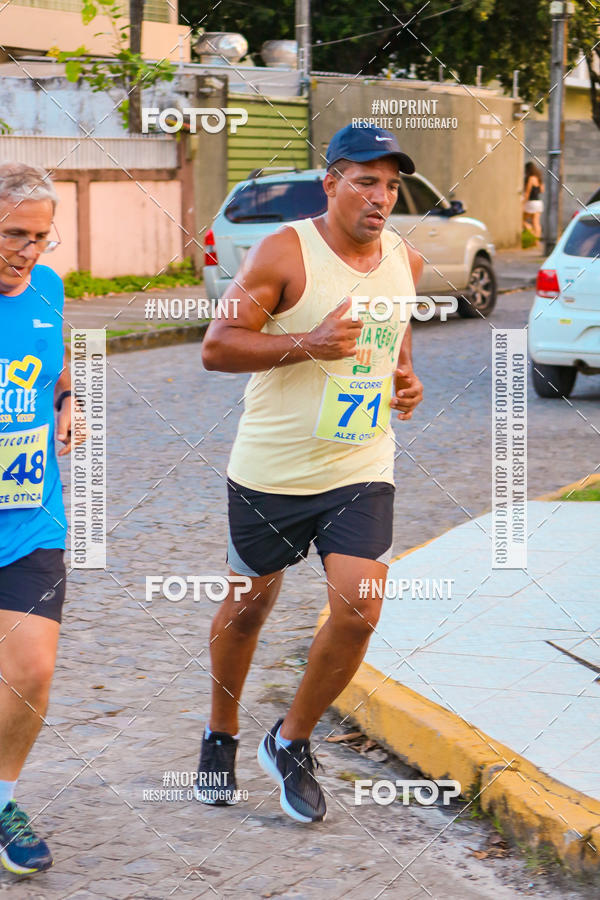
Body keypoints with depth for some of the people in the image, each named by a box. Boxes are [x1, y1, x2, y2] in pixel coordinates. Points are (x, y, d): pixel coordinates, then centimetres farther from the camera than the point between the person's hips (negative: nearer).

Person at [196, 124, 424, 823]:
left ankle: (292, 742, 12)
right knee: (248, 607, 11)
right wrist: (310, 344, -26)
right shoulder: (284, 253, -13)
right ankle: (221, 735, 37)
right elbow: (216, 348, -15)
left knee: (358, 610, -11)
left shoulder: (405, 260, 5)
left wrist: (405, 379, 6)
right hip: (272, 471, -3)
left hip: (362, 471, 4)